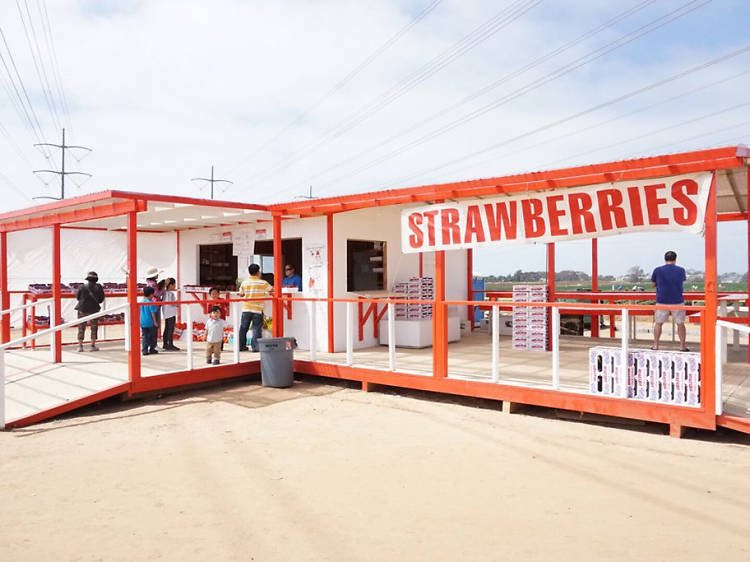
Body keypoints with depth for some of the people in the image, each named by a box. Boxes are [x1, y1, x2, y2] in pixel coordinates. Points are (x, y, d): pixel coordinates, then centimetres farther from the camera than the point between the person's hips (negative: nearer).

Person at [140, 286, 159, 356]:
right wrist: (155, 321, -10)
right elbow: (153, 313, -16)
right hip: (150, 322, -5)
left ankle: (144, 350, 3)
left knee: (144, 336, 8)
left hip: (142, 323, 5)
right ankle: (152, 349, 14)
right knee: (152, 336, 9)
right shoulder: (151, 302, -14)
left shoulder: (141, 302, 5)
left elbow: (139, 312, 12)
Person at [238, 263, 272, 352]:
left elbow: (241, 294, 13)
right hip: (258, 309, -3)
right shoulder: (262, 283, -4)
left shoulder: (244, 283, 5)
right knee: (256, 328, 2)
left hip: (246, 309, 3)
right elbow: (272, 290, 3)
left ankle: (241, 346, 18)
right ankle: (255, 346, -2)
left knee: (243, 328, 13)